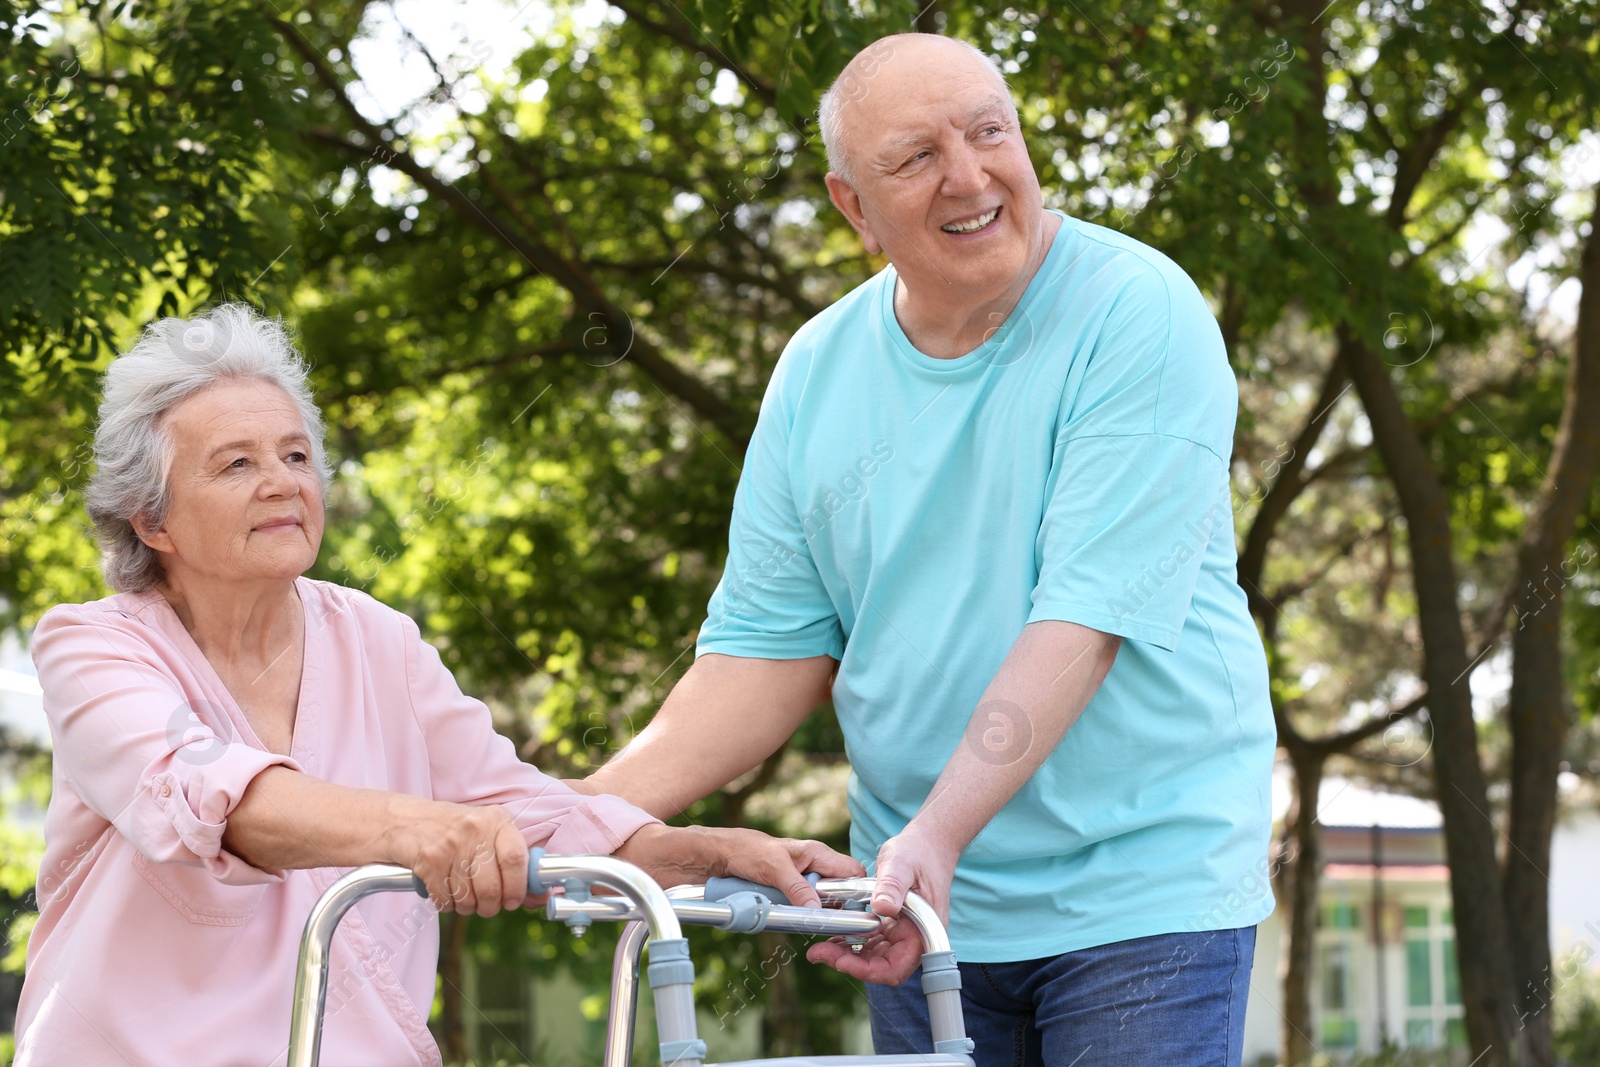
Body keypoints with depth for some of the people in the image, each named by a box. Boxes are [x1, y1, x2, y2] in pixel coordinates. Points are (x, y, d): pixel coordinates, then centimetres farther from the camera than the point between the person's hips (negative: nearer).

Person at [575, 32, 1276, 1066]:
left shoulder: (1141, 314, -13)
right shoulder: (817, 372, 3)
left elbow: (1086, 619, -21)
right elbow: (769, 649, 5)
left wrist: (937, 834, -30)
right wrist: (584, 813, -9)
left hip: (1143, 890, -5)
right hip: (924, 902, 5)